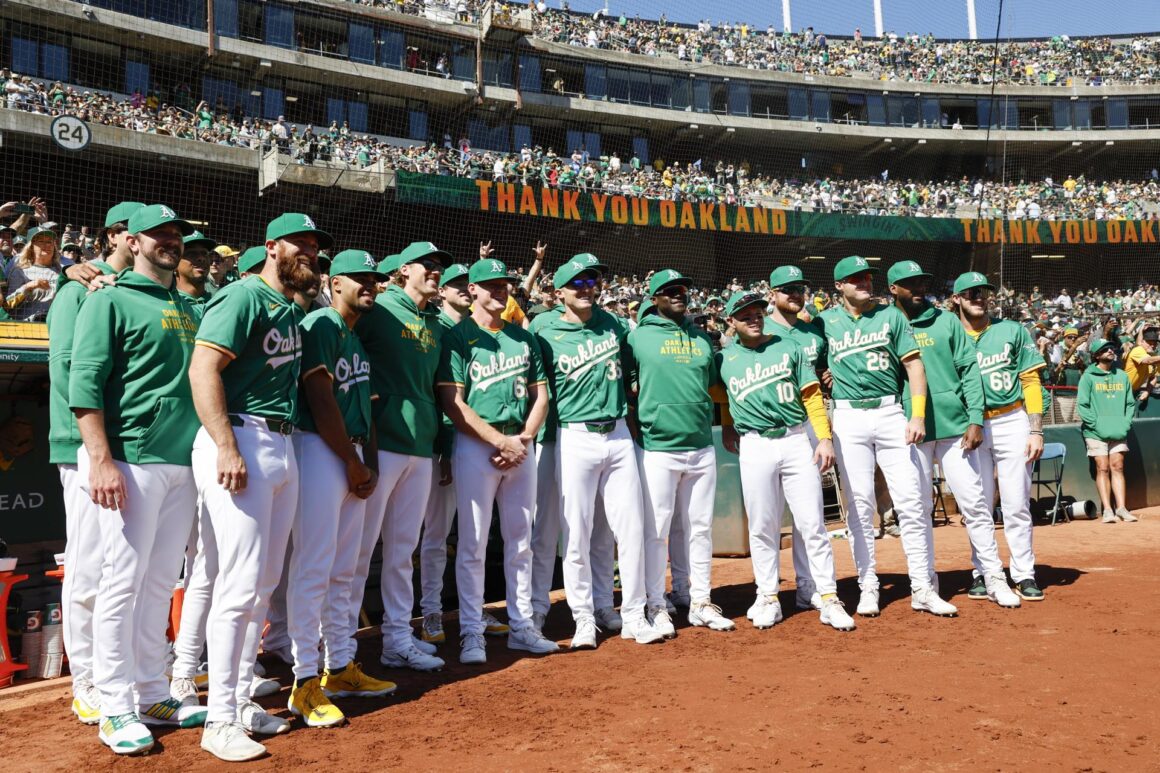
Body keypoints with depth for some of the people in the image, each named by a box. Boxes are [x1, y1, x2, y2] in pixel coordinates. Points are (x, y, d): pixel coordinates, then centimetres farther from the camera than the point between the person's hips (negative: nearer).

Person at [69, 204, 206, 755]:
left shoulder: (188, 309, 18)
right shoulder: (110, 301, -1)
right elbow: (84, 384, -9)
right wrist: (101, 460, -18)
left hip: (183, 464, 6)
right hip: (131, 462, -6)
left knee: (160, 583, 11)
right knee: (123, 582, -2)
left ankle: (152, 697, 21)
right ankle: (116, 709, 8)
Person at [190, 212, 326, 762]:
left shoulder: (293, 310, 17)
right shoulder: (244, 297, -9)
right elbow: (203, 368, -19)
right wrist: (227, 448, -25)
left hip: (284, 446, 9)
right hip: (241, 440, -9)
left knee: (264, 583, 13)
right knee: (240, 584, -7)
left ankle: (241, 699, 25)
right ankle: (220, 720, 3)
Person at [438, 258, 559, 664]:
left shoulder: (524, 337, 14)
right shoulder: (459, 336, -2)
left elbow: (540, 396, 12)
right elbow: (453, 403, -10)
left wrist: (523, 439, -5)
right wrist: (500, 441, -15)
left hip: (521, 444, 5)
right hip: (476, 445, -5)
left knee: (520, 540, 10)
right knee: (473, 543, -3)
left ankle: (521, 625, 19)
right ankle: (471, 631, 7)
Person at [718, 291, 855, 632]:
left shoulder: (789, 347, 8)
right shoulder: (723, 359, 8)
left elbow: (811, 395, 4)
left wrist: (824, 437, -5)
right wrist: (727, 428, 9)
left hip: (797, 440, 0)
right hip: (754, 447, 0)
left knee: (813, 523, 0)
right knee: (762, 527, 4)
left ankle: (829, 599, 6)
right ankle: (768, 598, 15)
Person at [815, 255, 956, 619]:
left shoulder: (891, 316, 8)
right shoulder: (826, 321, 8)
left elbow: (914, 365, 3)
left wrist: (918, 415, -6)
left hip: (891, 414, 0)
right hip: (849, 418, 0)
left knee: (910, 501, -2)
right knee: (859, 505, 1)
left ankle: (922, 589, 5)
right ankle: (867, 586, 10)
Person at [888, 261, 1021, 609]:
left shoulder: (946, 321, 8)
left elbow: (969, 370, 4)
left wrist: (975, 420, -5)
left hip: (955, 425, 1)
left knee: (974, 502, 1)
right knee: (919, 508, 5)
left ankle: (994, 577, 11)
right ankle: (926, 581, 16)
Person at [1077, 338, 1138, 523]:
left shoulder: (1122, 376, 12)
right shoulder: (1088, 377, -1)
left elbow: (1131, 403, 14)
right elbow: (1082, 405, -5)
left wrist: (1126, 423, 0)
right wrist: (1097, 424, -12)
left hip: (1119, 431, 3)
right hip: (1096, 432, -3)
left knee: (1118, 467, 1)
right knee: (1103, 468, -4)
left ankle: (1121, 508, 2)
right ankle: (1107, 510, -2)